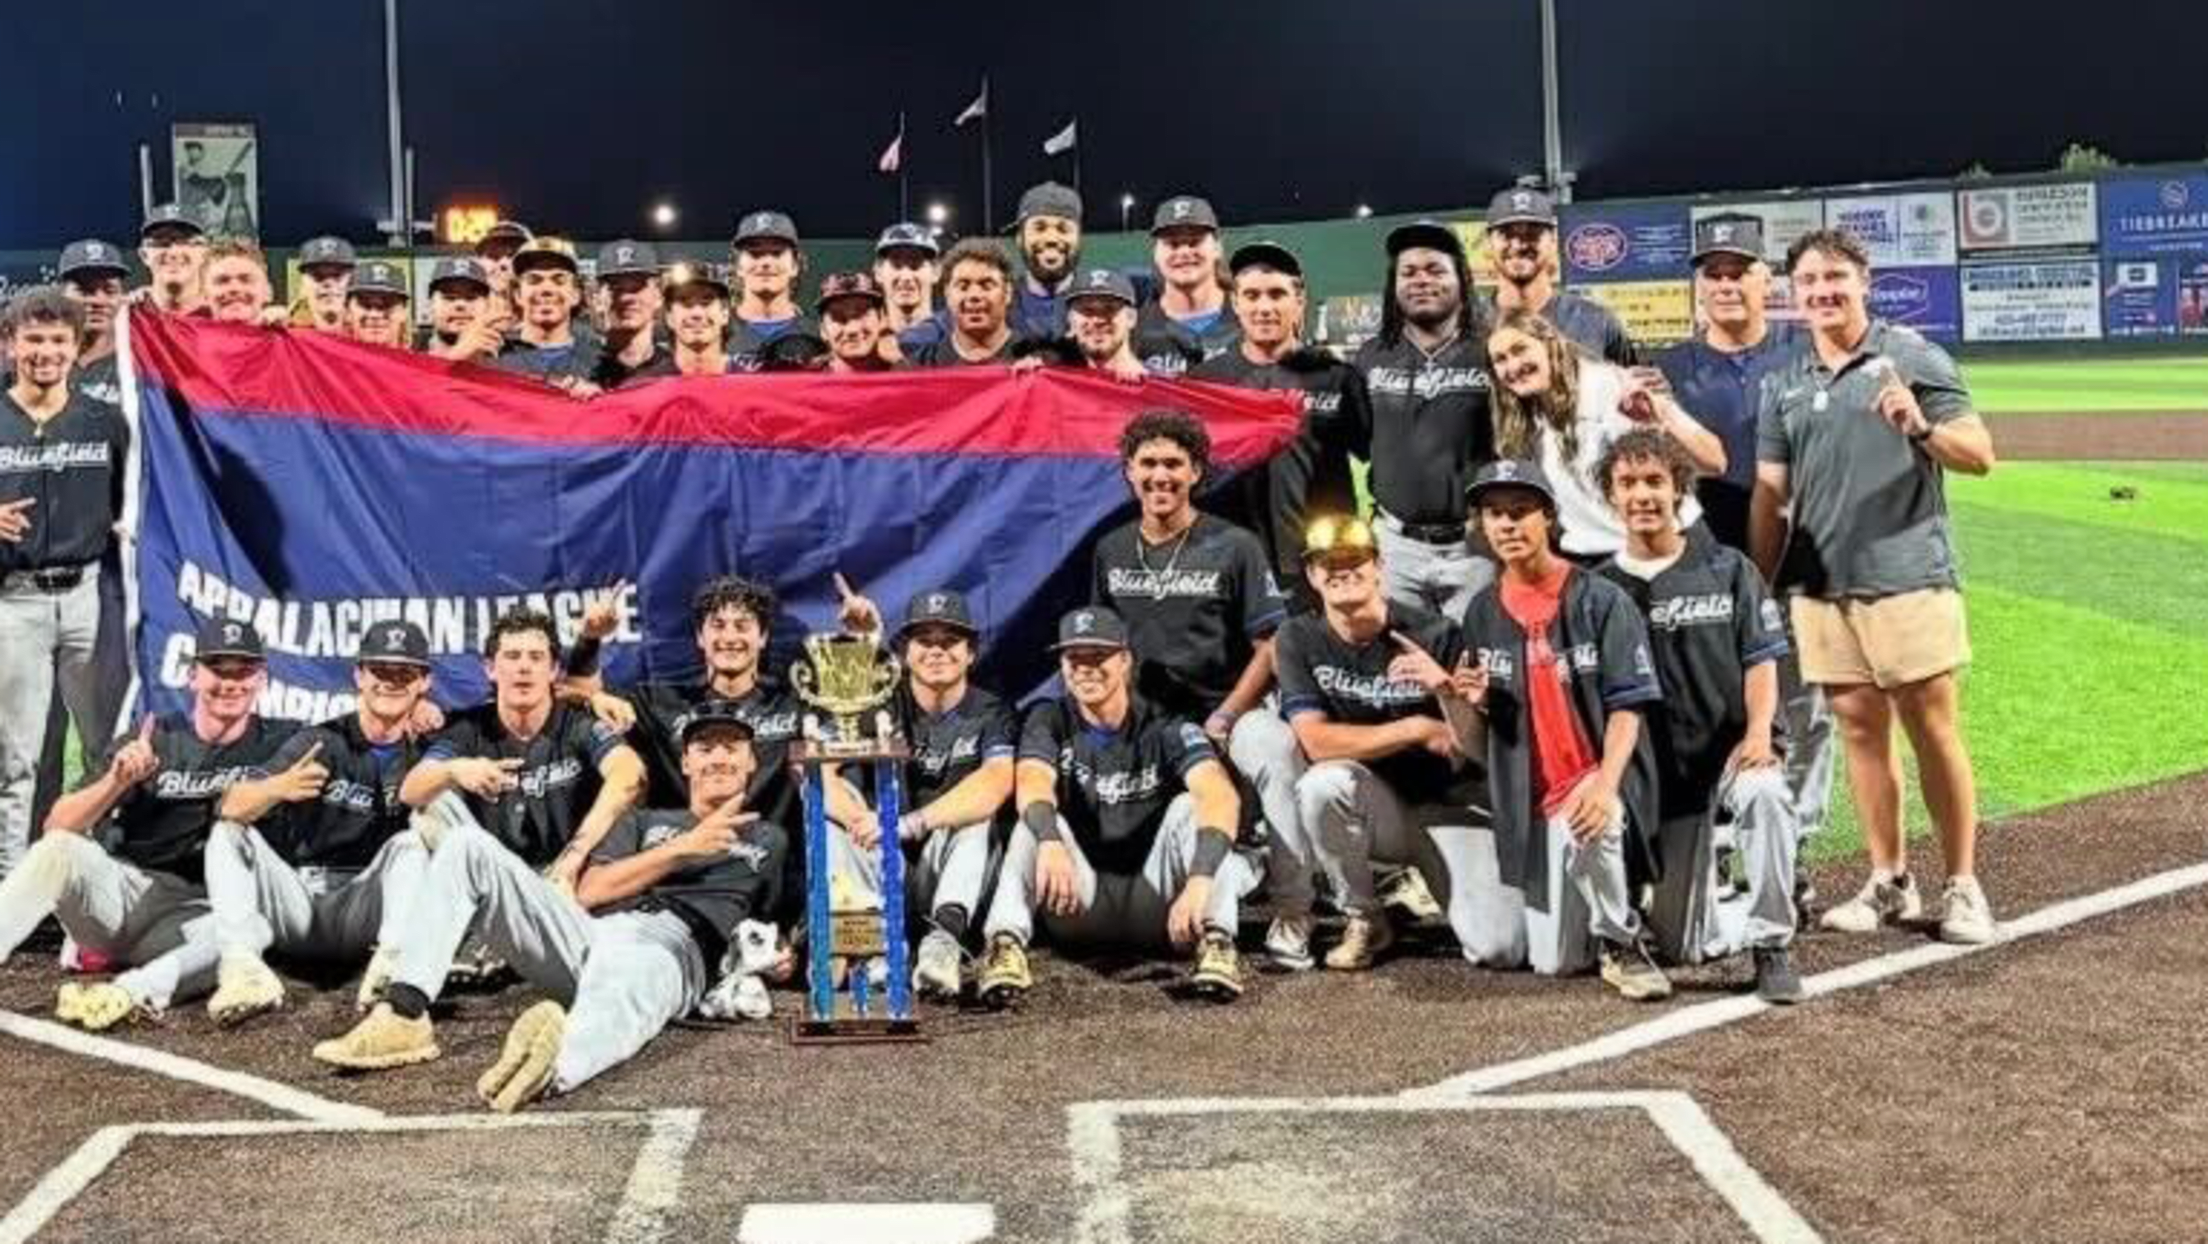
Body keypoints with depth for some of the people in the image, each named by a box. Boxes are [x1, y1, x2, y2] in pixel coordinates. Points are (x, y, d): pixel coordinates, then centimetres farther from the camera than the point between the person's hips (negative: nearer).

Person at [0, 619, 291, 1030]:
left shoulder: (276, 745, 10)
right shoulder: (152, 741, 6)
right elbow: (56, 827, -3)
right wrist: (117, 781, -21)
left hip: (193, 913, -1)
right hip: (119, 886, 1)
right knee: (59, 849, -29)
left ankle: (125, 994, -53)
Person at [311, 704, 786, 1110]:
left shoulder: (766, 842, 30)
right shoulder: (644, 823, 33)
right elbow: (589, 892, 14)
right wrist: (683, 849, 6)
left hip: (671, 948, -4)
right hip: (586, 929, 5)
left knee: (619, 1003, -43)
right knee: (466, 843, -14)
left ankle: (554, 1063, -79)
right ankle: (404, 1016, -29)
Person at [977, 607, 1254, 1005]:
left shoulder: (1166, 729, -5)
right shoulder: (1050, 722, 3)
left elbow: (1222, 797, -24)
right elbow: (1032, 785, -19)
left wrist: (1199, 880, -42)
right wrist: (1050, 842, -43)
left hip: (1153, 902, -1)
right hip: (1080, 903, 1)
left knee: (1190, 806, -22)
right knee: (1036, 821, -21)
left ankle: (1217, 942, -38)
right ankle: (1007, 943, -41)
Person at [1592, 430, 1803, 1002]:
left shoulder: (1727, 570, 5)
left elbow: (1760, 660, 1)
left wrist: (1758, 731, -16)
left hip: (1732, 749, -1)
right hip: (1659, 776, 2)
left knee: (1764, 793, -39)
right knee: (1686, 948, -3)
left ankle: (1771, 949, -23)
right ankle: (1720, 886, 31)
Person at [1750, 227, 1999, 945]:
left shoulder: (1912, 358, 0)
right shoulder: (1785, 387, 13)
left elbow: (1980, 455, -3)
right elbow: (1769, 494, 15)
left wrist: (1923, 429, -22)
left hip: (1909, 579, -4)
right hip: (1824, 587, 4)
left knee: (1934, 731, -3)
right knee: (1860, 729, 8)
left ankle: (1963, 887, 5)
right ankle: (1889, 881, 18)